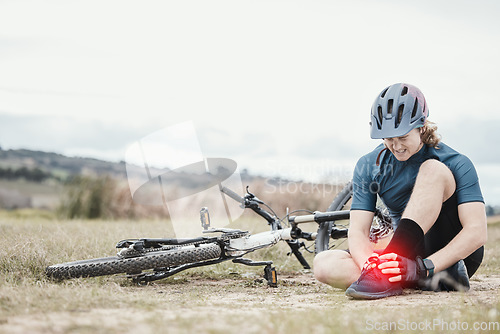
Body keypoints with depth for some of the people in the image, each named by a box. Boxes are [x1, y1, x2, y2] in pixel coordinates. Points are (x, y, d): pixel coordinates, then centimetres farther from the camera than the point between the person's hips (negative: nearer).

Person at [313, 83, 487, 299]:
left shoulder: (456, 164, -11)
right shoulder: (368, 167, 0)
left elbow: (476, 232, -21)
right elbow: (357, 231, -7)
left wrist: (424, 267, -36)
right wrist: (369, 263, -31)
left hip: (455, 254, -3)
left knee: (433, 170, -26)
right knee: (324, 265, -20)